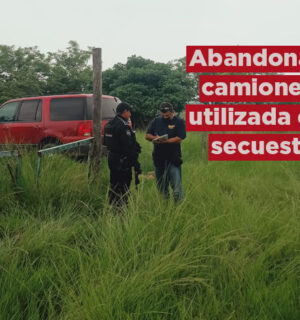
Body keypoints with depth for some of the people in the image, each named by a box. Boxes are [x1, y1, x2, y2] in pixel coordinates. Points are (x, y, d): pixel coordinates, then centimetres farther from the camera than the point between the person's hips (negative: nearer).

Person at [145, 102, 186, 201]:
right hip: (159, 158, 5)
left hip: (173, 159, -5)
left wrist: (164, 141, -21)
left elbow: (179, 139, -12)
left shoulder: (179, 122, -3)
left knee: (176, 184, -10)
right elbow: (147, 135, 10)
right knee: (161, 185, 12)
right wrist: (154, 138, -11)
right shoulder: (156, 121, 11)